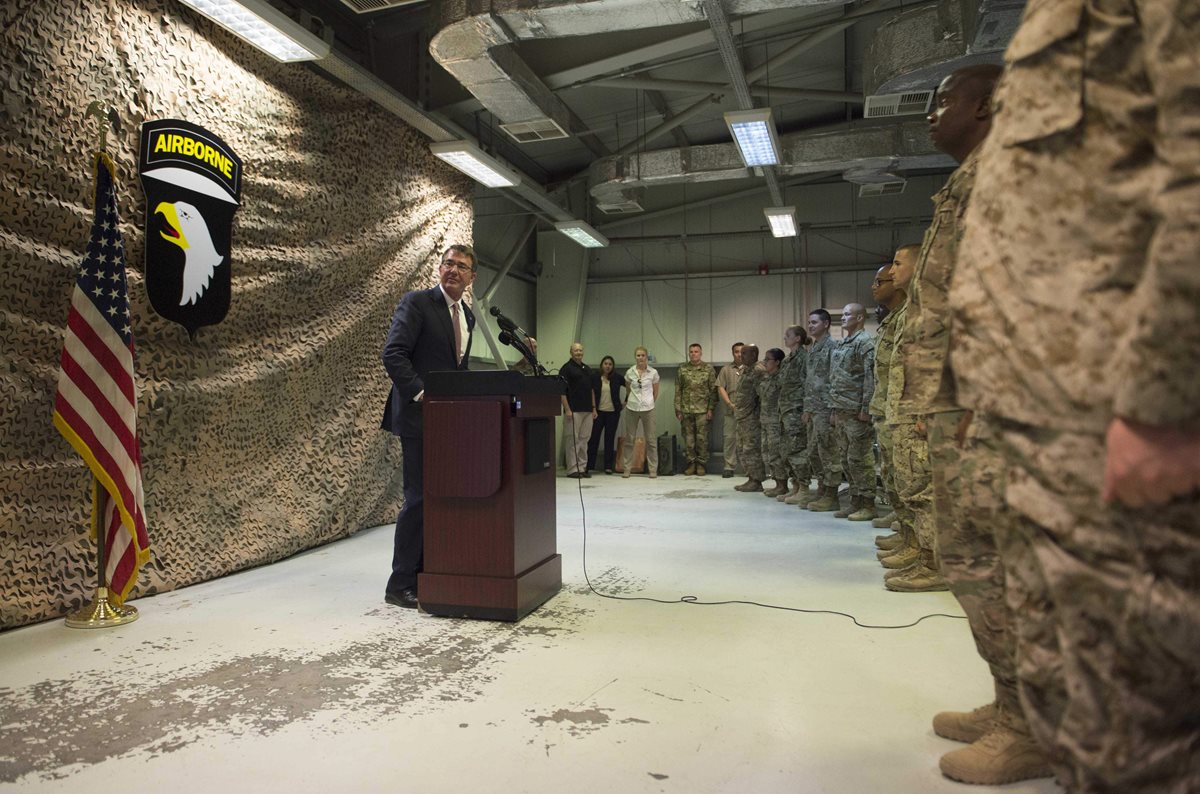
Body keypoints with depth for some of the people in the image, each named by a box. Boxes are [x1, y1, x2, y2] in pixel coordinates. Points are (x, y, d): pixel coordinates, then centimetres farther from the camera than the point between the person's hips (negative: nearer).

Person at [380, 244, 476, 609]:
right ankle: (400, 585, 3)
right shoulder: (416, 303, -5)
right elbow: (393, 354, -14)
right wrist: (421, 392, -23)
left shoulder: (467, 316, 17)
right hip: (420, 415, -7)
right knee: (419, 497, -7)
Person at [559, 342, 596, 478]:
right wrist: (567, 409, -17)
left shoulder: (588, 369, 18)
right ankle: (572, 470, 1)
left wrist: (594, 408, 15)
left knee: (584, 439, 9)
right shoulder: (566, 368, -5)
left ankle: (582, 467, 15)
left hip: (587, 411, 7)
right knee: (572, 440, -4)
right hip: (573, 411, -7)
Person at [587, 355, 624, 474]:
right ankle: (589, 465, 6)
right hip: (598, 412, -1)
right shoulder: (594, 377, -1)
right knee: (593, 438, -1)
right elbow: (590, 393, 1)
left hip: (613, 412, 1)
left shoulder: (617, 378, 3)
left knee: (610, 439, 6)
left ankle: (608, 466, 12)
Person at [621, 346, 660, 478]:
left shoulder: (653, 372, -2)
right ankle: (627, 468, 11)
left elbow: (656, 392, 9)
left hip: (647, 409, -1)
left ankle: (653, 469, 9)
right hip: (632, 408, 1)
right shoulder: (629, 372, 1)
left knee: (651, 439, 2)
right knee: (629, 439, 5)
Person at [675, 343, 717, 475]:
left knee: (702, 437, 0)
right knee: (688, 438, 5)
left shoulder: (708, 368, 2)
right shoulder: (682, 369, 7)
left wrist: (711, 409, -6)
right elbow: (678, 390, 7)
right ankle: (691, 462, 15)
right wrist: (678, 409, 2)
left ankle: (702, 463, 11)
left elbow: (713, 390, 0)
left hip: (702, 409, -2)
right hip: (686, 409, 2)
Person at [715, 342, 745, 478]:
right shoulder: (726, 369, 12)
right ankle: (728, 467, 4)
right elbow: (720, 388, 5)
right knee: (729, 437, -1)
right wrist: (730, 403, -6)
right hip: (730, 410, 0)